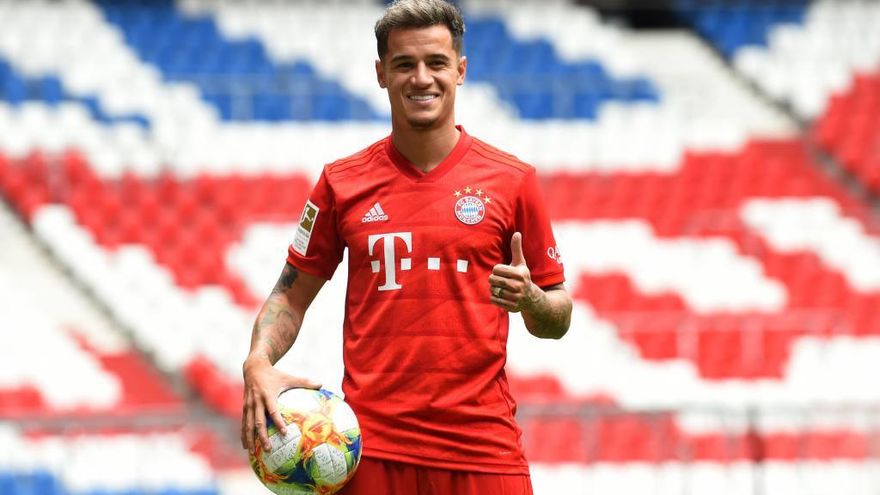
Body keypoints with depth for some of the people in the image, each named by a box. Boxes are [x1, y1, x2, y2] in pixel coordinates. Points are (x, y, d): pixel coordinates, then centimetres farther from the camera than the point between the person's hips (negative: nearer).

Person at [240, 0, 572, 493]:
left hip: (482, 447, -1)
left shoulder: (513, 180, 4)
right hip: (371, 447, 1)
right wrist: (259, 364, -6)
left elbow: (557, 319, 9)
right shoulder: (342, 183, 7)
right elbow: (292, 295, 13)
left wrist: (529, 299, -13)